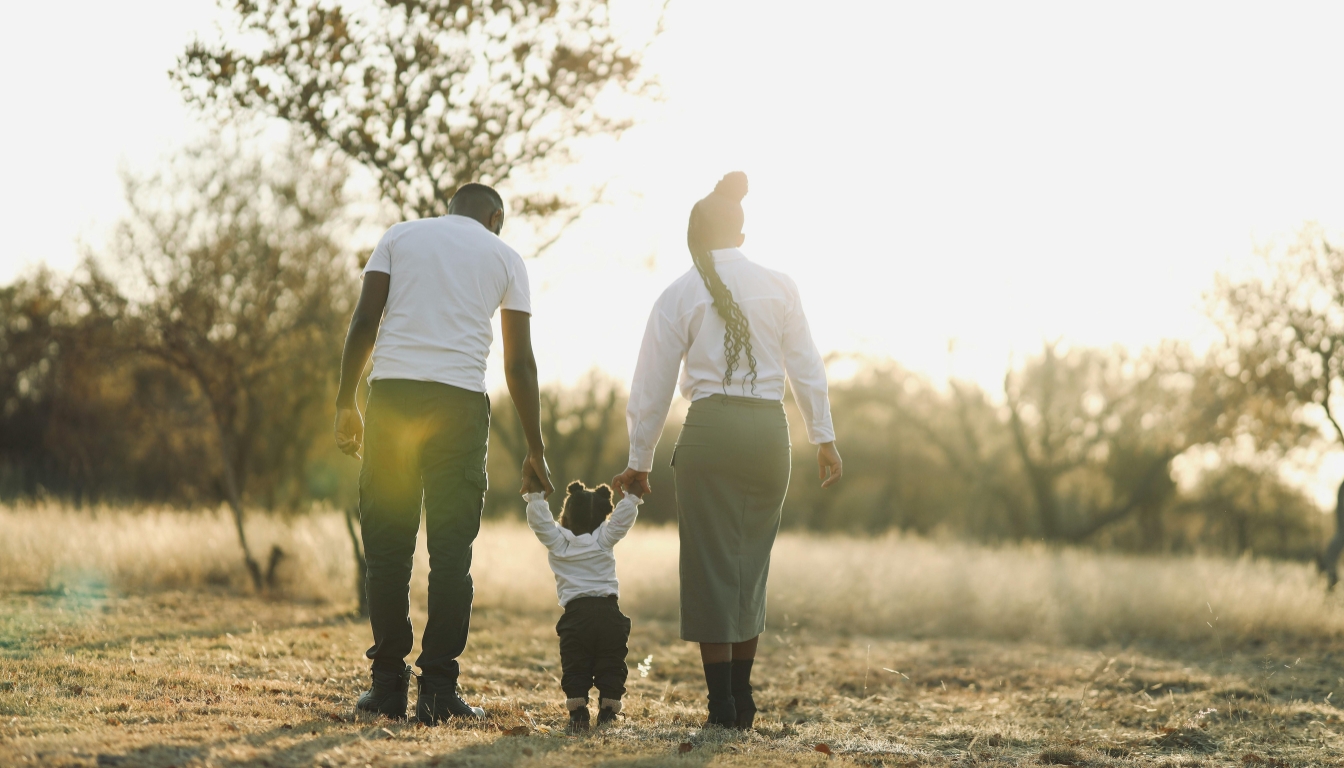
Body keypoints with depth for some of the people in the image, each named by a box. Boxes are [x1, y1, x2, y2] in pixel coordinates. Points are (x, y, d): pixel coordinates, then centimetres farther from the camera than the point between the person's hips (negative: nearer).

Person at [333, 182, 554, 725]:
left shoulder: (400, 236, 18)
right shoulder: (504, 257, 16)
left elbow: (364, 321, 6)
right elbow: (520, 362, 12)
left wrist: (345, 404, 9)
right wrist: (534, 450, 15)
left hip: (391, 393, 1)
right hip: (461, 400, -1)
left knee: (386, 543, 6)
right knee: (451, 548, 3)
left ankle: (388, 685, 7)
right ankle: (438, 691, 1)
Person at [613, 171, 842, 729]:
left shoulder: (679, 295, 4)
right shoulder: (779, 286, 8)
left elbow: (651, 389, 5)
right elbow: (806, 367, 6)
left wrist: (639, 463, 12)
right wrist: (824, 437, 11)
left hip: (711, 428, -2)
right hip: (770, 429, 3)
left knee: (711, 563, 3)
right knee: (751, 564, 13)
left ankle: (722, 704, 0)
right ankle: (742, 701, 15)